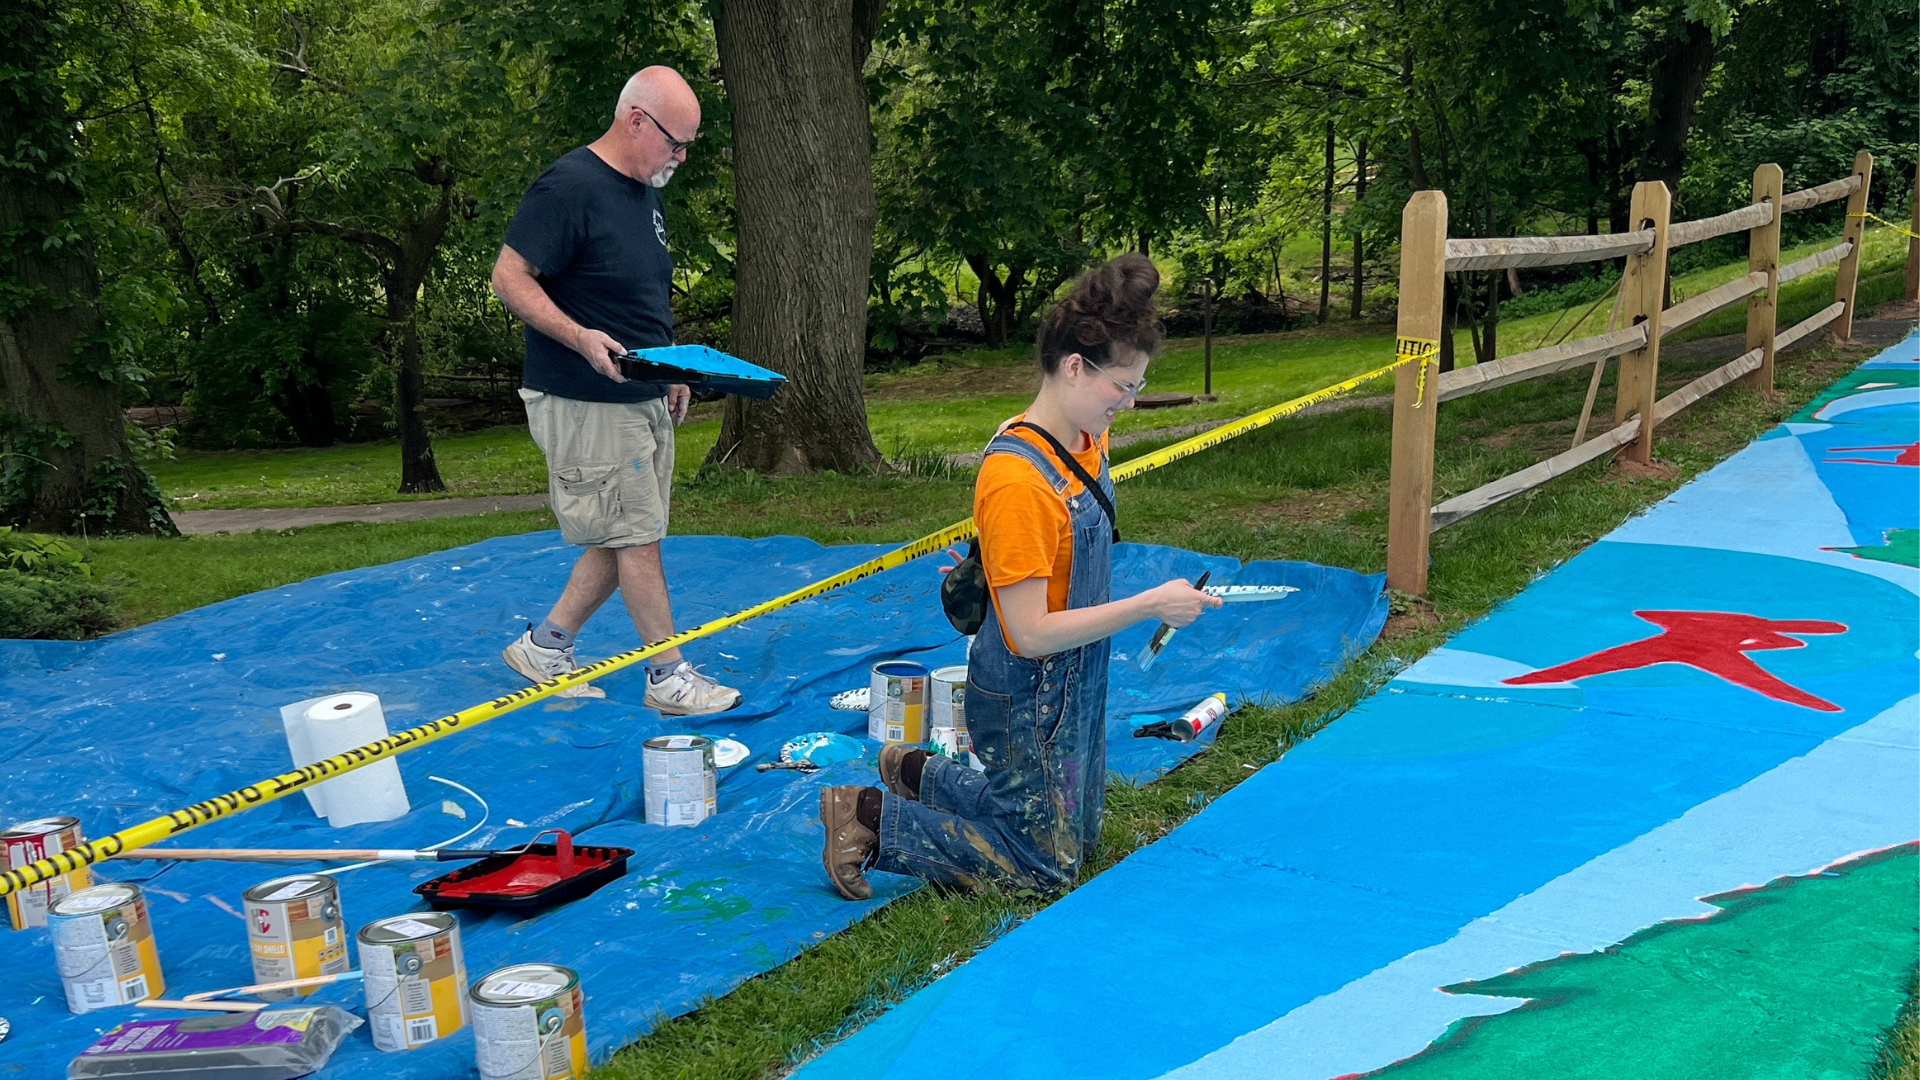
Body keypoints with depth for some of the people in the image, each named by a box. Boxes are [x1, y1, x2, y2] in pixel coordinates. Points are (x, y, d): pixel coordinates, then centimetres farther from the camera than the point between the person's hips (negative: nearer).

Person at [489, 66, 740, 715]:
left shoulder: (645, 192, 14)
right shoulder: (568, 186, -15)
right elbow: (509, 278, -17)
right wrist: (580, 338, -29)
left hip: (645, 400, 9)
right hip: (586, 404, -9)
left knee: (625, 541, 11)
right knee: (637, 538, -3)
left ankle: (544, 647, 24)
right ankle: (669, 678, 8)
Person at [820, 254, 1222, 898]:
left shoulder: (1089, 441, -2)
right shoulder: (1018, 481, -30)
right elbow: (1030, 634, -28)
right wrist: (1150, 605, -25)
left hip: (1078, 684, 9)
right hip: (1028, 700, -9)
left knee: (1077, 837, 25)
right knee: (1046, 868, 6)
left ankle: (918, 773, 34)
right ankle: (869, 818, 11)